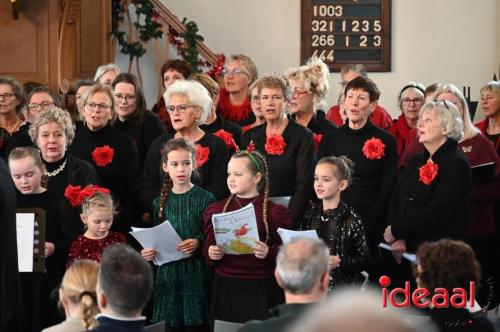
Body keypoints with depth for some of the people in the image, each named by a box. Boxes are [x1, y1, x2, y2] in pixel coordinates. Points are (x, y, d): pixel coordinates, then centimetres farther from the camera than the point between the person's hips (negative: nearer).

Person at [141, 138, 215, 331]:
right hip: (168, 276, 3)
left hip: (196, 274, -3)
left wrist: (199, 243, -20)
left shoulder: (205, 199, -2)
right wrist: (148, 252, -6)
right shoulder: (160, 202, 8)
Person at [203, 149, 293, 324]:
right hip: (226, 289, 3)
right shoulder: (215, 210, 9)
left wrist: (268, 253, -19)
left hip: (263, 290, -2)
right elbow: (207, 249, 13)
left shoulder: (276, 212, 0)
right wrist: (211, 253, -8)